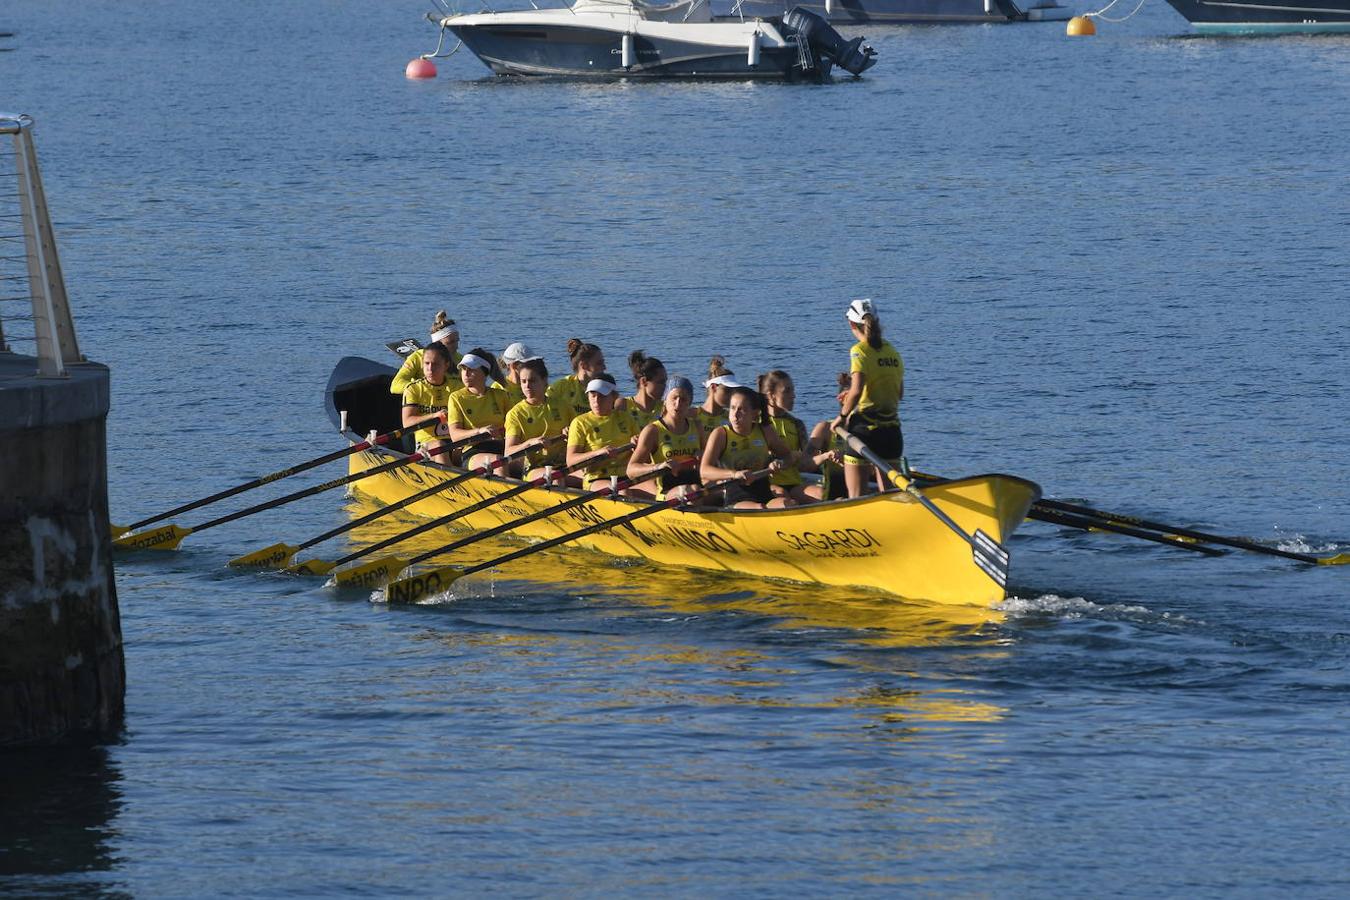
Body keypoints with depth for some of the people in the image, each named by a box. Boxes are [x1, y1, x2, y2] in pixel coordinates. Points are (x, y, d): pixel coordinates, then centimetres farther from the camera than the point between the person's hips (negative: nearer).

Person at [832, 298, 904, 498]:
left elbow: (856, 391, -21)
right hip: (892, 430, 6)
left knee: (856, 496, 0)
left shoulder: (859, 351, -9)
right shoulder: (892, 352, 9)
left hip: (863, 429, -6)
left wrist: (842, 416, -6)